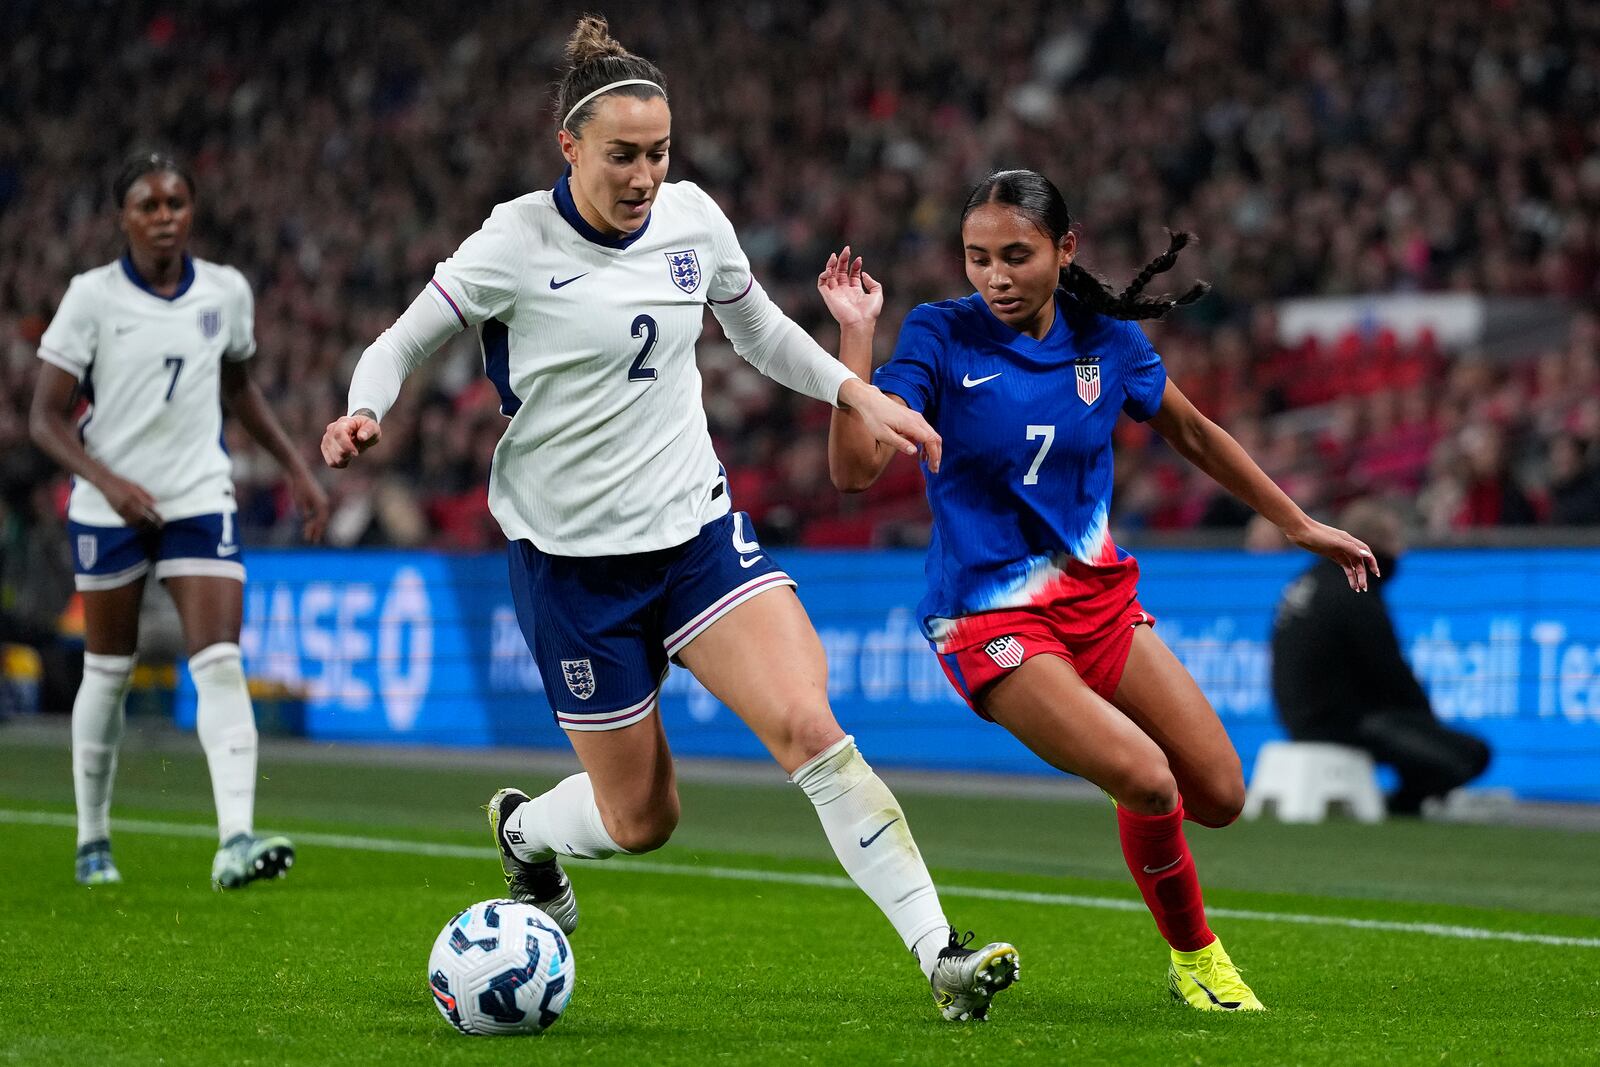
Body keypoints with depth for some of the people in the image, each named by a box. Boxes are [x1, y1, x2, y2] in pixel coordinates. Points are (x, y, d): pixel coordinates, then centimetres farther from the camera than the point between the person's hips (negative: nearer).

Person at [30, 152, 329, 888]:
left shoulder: (227, 292, 2)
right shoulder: (92, 297, -8)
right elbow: (46, 418, -8)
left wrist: (295, 468, 14)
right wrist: (107, 481, -24)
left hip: (199, 501, 1)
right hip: (108, 511, -1)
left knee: (220, 663, -14)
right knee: (108, 671, 9)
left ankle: (236, 841, -22)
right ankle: (93, 839, 27)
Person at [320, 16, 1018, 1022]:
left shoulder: (693, 219, 0)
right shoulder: (517, 241, -13)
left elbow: (757, 326, 19)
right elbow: (400, 343, -5)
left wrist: (857, 392, 6)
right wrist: (364, 414, -26)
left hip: (699, 527, 3)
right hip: (572, 555, -3)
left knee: (808, 724, -19)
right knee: (640, 819, 5)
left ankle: (940, 954, -18)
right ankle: (524, 829, 41)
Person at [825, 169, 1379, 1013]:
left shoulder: (1106, 341, 0)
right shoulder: (939, 338, -10)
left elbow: (1195, 436, 17)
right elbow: (855, 469, -19)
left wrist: (1298, 525, 22)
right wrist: (856, 336, -26)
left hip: (1098, 596, 5)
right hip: (988, 618, -5)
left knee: (1219, 798, 0)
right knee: (1148, 781, -23)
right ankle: (1192, 957, 5)